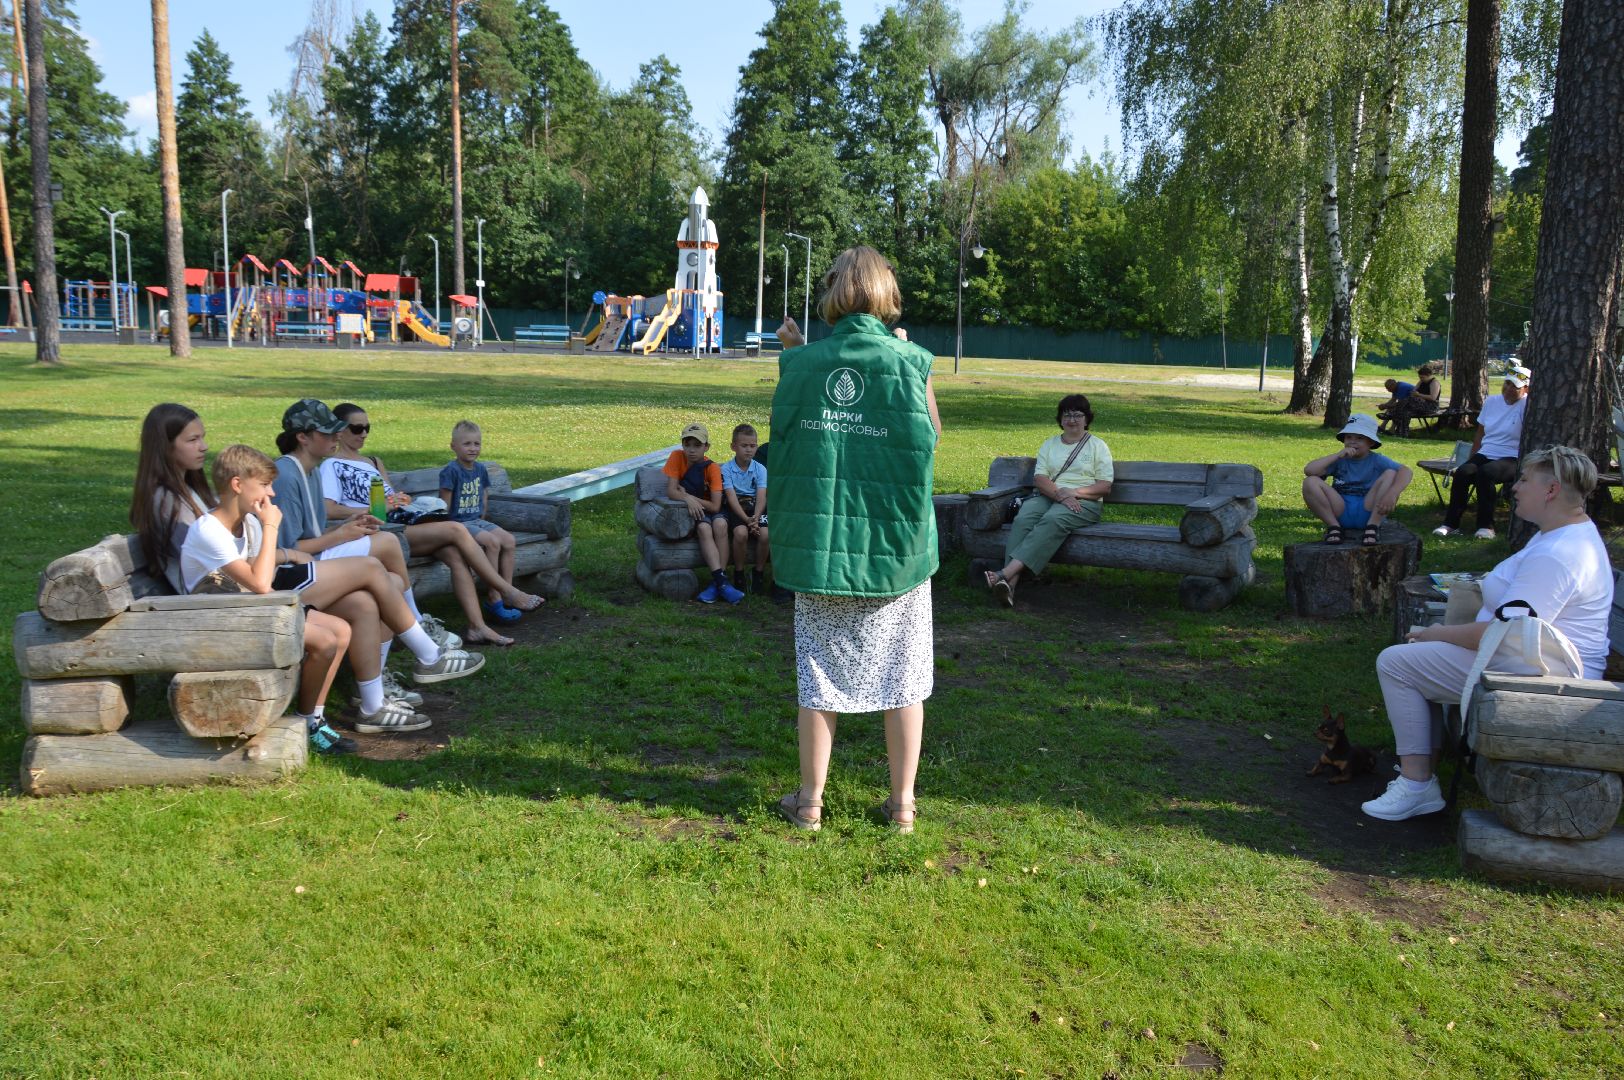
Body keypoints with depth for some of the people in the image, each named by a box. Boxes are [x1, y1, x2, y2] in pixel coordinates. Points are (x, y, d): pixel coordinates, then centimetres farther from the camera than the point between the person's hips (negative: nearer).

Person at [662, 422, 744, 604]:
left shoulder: (712, 468, -11)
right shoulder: (677, 457, -8)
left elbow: (715, 506, -17)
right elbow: (671, 491, -15)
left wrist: (691, 496, -21)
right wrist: (687, 499, -33)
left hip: (707, 509, 1)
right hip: (687, 510, -1)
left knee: (720, 523, -32)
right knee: (704, 527, -33)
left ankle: (716, 582, -29)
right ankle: (721, 581, -39)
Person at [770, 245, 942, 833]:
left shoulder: (801, 362, -3)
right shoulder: (909, 361, -8)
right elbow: (930, 438, 5)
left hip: (819, 541, 1)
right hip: (896, 541, -1)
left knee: (820, 670, 12)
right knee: (901, 672, 11)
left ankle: (810, 800, 21)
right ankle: (902, 802, 20)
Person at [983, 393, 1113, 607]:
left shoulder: (1097, 446, 14)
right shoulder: (1049, 444, 22)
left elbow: (1105, 487, 4)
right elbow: (1039, 478, 6)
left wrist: (1073, 493, -11)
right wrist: (1060, 495, -14)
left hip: (1083, 501, -3)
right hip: (1047, 496, 3)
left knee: (1053, 520, -37)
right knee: (1022, 520, -31)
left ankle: (1007, 572, -51)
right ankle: (1011, 582, -47)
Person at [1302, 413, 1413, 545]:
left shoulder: (1377, 460, 2)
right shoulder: (1339, 461, 5)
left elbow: (1406, 471, -16)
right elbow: (1308, 470, -10)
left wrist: (1392, 494, -35)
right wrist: (1337, 455, -14)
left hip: (1368, 511, -1)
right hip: (1341, 512, 1)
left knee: (1391, 474, -20)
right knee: (1310, 482, -18)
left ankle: (1373, 526, -18)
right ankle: (1333, 526, -12)